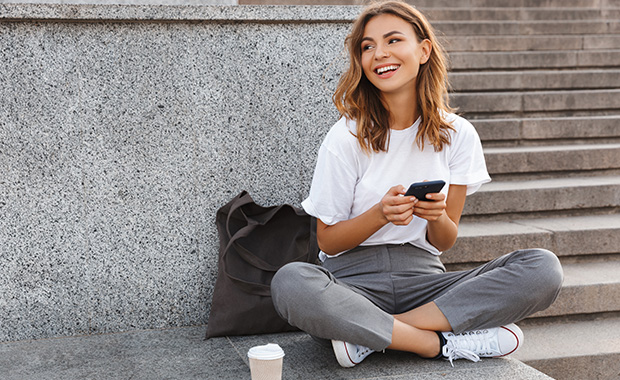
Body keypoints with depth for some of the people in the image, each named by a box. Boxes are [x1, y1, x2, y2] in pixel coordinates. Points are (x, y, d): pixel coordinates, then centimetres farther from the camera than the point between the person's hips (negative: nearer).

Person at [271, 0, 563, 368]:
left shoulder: (457, 134, 3)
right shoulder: (346, 137, -5)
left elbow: (445, 241, 6)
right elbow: (327, 240, -2)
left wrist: (436, 216, -17)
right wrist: (381, 214, -20)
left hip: (422, 277, 3)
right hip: (355, 279, -3)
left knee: (544, 268, -20)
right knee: (290, 283, -36)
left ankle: (371, 333, -22)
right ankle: (443, 344, -23)